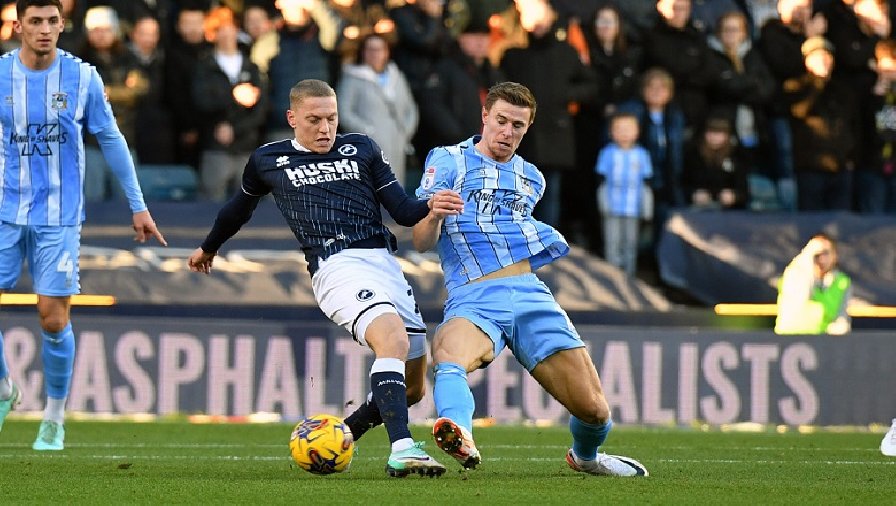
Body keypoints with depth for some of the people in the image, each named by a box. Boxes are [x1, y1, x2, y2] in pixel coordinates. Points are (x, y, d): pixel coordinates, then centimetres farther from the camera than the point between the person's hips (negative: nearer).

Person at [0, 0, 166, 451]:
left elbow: (111, 141, 5)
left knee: (54, 320, -5)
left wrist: (138, 206, 6)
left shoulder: (82, 78, -4)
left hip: (58, 218, -1)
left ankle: (55, 419, 12)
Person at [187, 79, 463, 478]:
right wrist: (208, 248, 46)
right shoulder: (268, 161, 13)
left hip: (385, 262, 5)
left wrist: (430, 208, -7)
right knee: (394, 339, -32)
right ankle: (401, 449, -43)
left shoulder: (361, 149, 17)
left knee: (413, 387, 3)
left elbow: (401, 209, 15)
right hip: (336, 266, -5)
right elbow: (241, 206, 32)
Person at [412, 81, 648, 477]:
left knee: (594, 410, -3)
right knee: (449, 355, -41)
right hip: (473, 300, -4)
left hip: (531, 296, 4)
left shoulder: (531, 179, 21)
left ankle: (585, 456, 30)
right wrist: (434, 215, -22)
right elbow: (422, 243, -1)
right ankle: (460, 438, -67)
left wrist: (545, 239, 19)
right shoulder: (448, 161, 7)